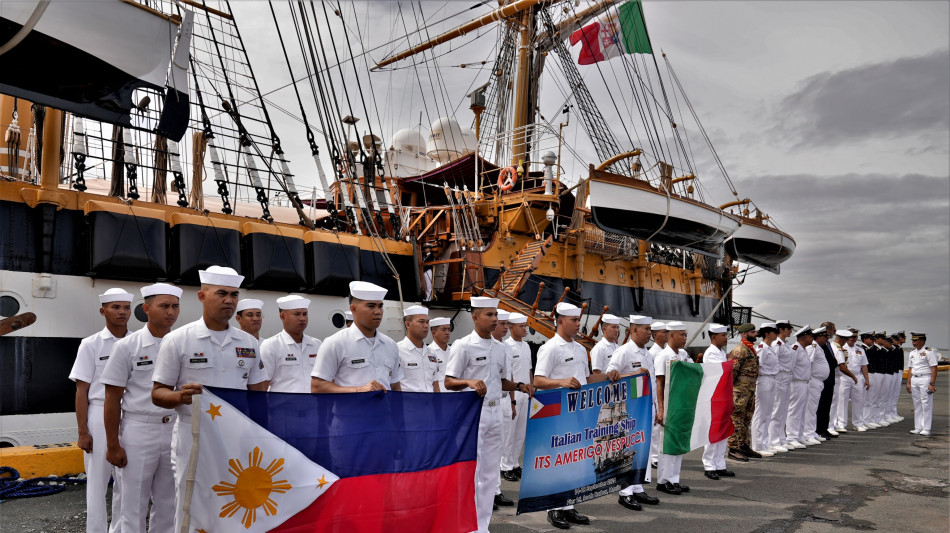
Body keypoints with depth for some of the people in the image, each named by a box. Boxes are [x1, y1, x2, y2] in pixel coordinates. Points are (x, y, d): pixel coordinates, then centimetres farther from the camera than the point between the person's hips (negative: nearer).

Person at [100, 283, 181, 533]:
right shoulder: (127, 346, -4)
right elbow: (113, 398, -3)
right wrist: (113, 445, -6)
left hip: (175, 430, 3)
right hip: (138, 430, -3)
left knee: (168, 505, 12)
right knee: (132, 505, 3)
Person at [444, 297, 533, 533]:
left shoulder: (499, 348, 12)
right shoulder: (463, 345, -9)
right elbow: (449, 382, -10)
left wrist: (519, 386, 2)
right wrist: (469, 382, -28)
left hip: (495, 412, 7)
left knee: (490, 473, 12)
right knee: (471, 472, -4)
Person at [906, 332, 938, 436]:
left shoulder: (929, 352, -8)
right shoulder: (912, 353, 14)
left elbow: (934, 368, -12)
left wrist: (932, 383, -17)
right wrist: (908, 382, 14)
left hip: (925, 379, -7)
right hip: (914, 380, 7)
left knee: (926, 404, -4)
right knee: (917, 405, 9)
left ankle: (926, 429, -1)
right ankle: (918, 428, 14)